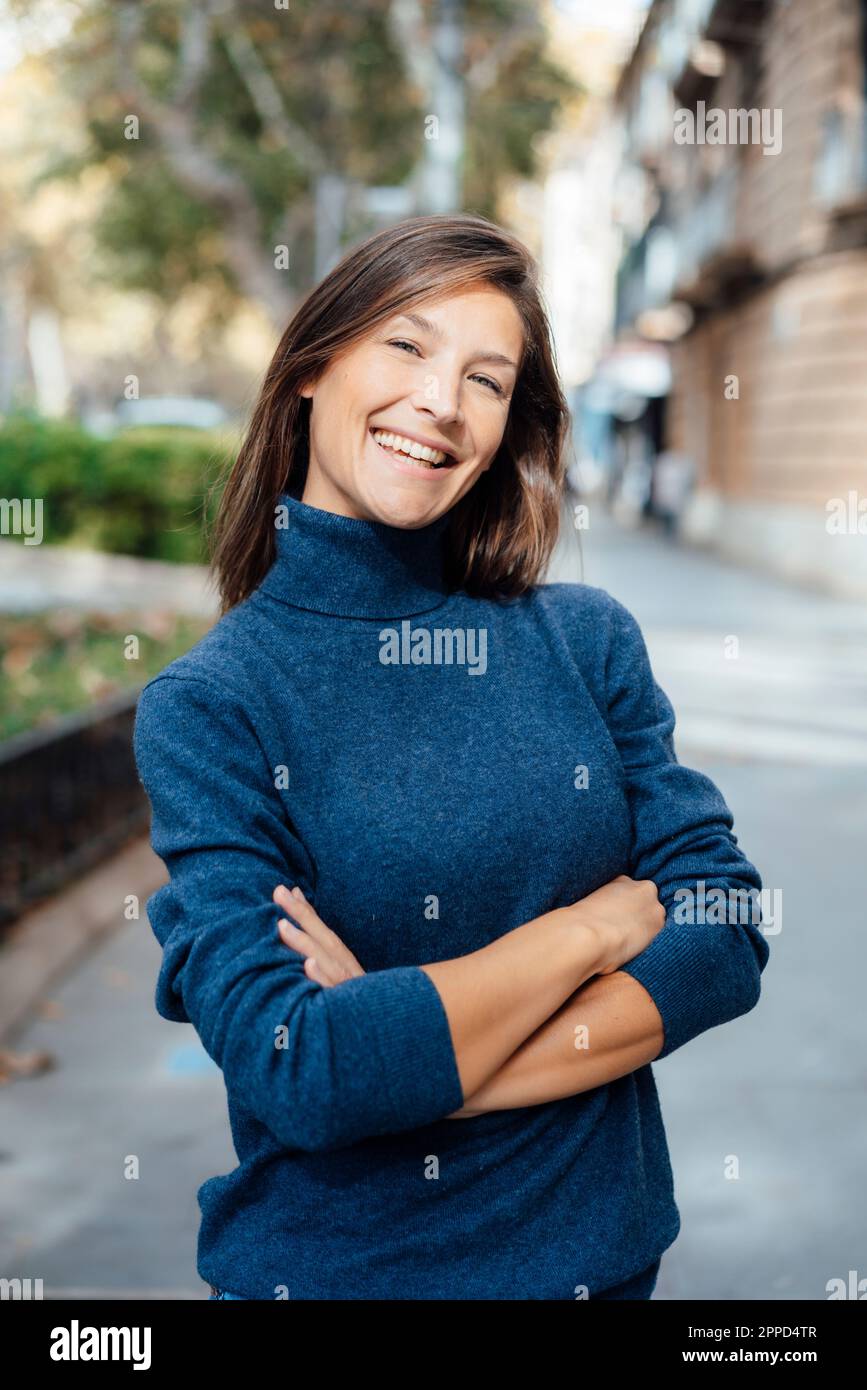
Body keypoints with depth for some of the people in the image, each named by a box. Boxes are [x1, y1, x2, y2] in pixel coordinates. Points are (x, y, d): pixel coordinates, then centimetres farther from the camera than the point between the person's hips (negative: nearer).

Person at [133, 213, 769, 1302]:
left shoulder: (589, 638, -5)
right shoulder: (208, 703, -13)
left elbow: (729, 940, -9)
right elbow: (293, 1072, -21)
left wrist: (407, 1063, -19)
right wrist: (600, 924, -15)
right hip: (326, 1262, -2)